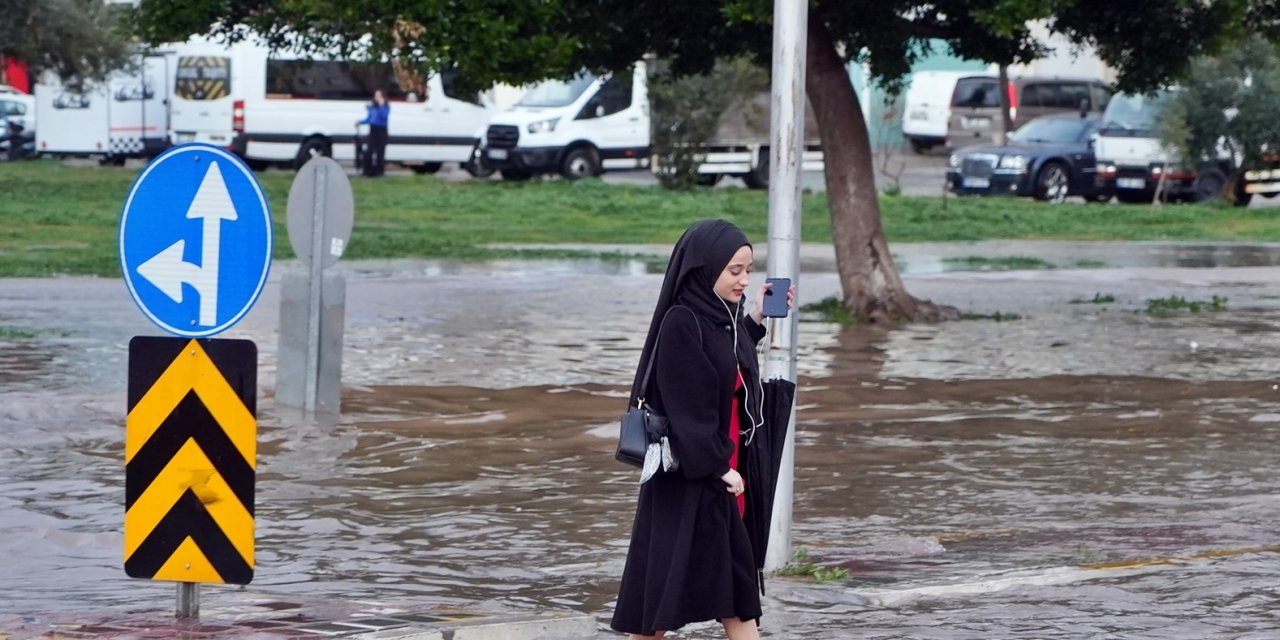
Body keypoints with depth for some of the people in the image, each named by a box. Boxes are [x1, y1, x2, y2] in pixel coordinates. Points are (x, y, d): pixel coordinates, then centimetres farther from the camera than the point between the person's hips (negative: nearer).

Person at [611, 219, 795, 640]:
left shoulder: (727, 318, 6)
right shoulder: (680, 324, -19)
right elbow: (685, 406, -20)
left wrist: (756, 319, 15)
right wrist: (717, 466, -19)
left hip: (725, 468, 9)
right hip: (687, 477, -9)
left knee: (735, 584, 9)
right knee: (666, 582, 1)